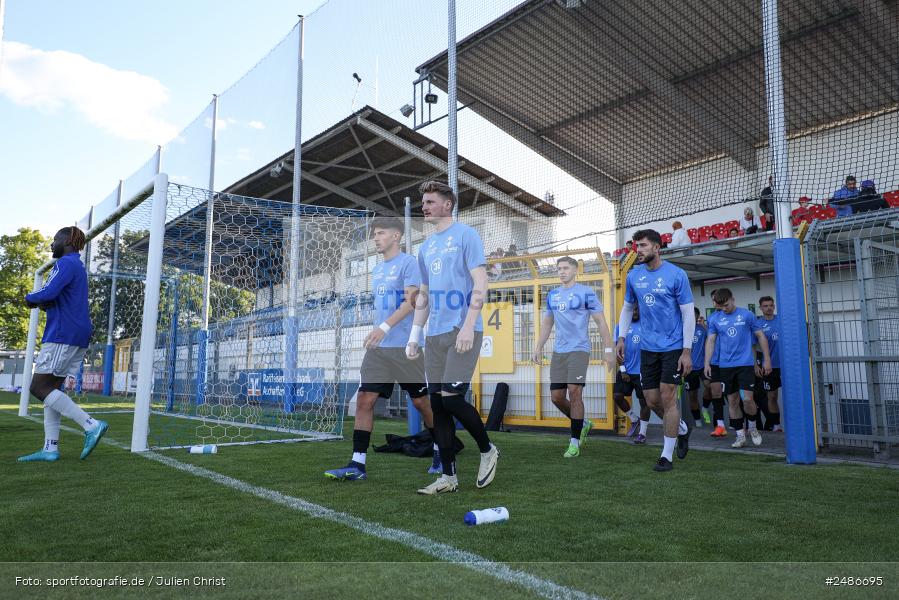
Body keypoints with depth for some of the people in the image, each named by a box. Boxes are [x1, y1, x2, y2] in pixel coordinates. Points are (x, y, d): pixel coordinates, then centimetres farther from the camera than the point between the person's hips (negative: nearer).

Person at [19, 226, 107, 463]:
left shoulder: (66, 263, -8)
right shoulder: (78, 266, 23)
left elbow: (48, 293, -22)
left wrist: (30, 298, -2)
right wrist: (42, 303, 6)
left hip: (63, 335, -10)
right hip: (78, 336, 10)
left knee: (39, 387, -8)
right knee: (51, 388, 8)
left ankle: (91, 425, -17)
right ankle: (50, 449, 5)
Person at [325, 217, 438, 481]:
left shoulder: (408, 263, -5)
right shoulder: (377, 270, 18)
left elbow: (411, 301, -16)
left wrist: (384, 327, -27)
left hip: (405, 347, -6)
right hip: (378, 348, 7)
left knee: (421, 402, 4)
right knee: (364, 399, -4)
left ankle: (441, 452, 25)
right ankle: (357, 464, -2)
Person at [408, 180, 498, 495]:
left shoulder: (465, 235, -2)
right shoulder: (426, 247, 19)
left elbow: (480, 284, -10)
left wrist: (468, 326, -19)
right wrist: (414, 336, 16)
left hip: (462, 332, -7)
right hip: (435, 335, 7)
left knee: (451, 399, -13)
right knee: (437, 405, 4)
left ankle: (487, 450, 13)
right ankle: (448, 477, 13)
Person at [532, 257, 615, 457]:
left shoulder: (586, 293, -3)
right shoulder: (552, 295, 14)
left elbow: (601, 322, -3)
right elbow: (547, 323, 22)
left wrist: (608, 349, -8)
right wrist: (538, 347, 15)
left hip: (579, 349, -6)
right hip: (558, 351, 6)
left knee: (574, 393, -13)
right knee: (557, 397, 4)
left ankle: (575, 442, -2)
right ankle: (583, 423, 29)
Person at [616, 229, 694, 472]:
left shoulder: (676, 274, -10)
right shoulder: (633, 276, 5)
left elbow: (688, 315, -9)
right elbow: (627, 308, 17)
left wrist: (686, 351, -13)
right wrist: (621, 338, 9)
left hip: (673, 346, -5)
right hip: (647, 347, 5)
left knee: (667, 398, -4)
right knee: (652, 401, 7)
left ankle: (666, 456, 8)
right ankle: (682, 429, 36)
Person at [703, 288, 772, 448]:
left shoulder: (747, 315, 0)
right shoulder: (715, 319, 5)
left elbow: (760, 336, 5)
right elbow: (710, 341, 6)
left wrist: (767, 359, 4)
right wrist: (707, 363, -1)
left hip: (745, 363, -2)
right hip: (725, 365, 2)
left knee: (747, 399, -9)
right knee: (732, 401, 6)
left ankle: (753, 427, 18)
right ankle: (740, 436, 16)